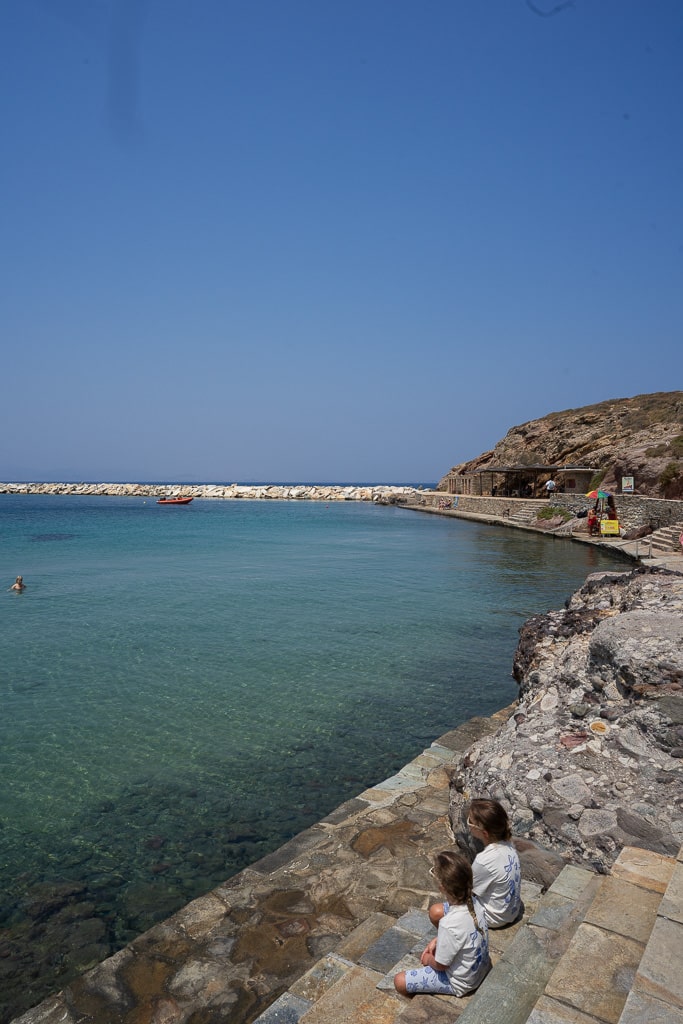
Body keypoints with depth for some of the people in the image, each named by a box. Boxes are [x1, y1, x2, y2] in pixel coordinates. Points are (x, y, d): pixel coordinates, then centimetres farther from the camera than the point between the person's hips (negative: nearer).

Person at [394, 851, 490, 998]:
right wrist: (436, 940, 2)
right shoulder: (474, 902, -19)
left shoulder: (449, 925, -38)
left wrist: (429, 959, 0)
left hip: (460, 983, -6)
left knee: (399, 981, -2)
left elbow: (440, 965, -21)